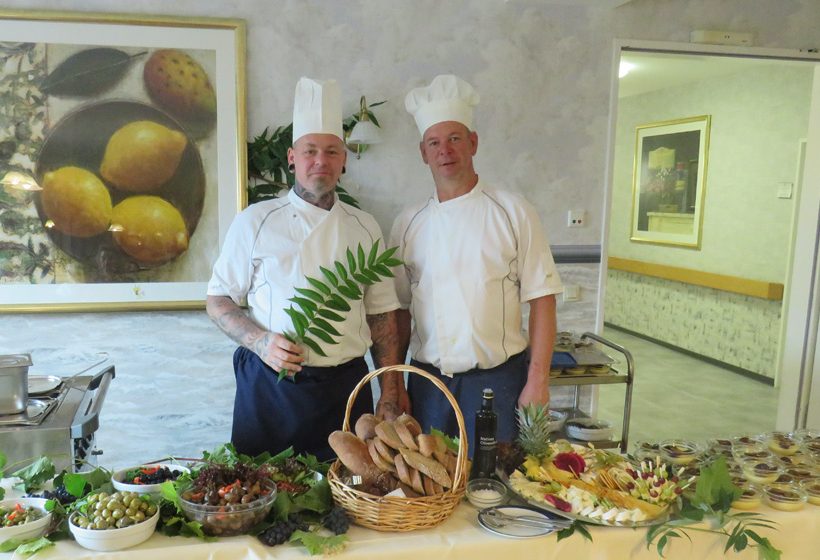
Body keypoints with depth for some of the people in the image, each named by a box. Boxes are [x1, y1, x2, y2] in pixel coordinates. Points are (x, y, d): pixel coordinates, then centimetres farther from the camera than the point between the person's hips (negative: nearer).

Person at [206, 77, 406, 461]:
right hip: (269, 387, -1)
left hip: (345, 387, 2)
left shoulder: (364, 228, 7)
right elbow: (219, 300, 4)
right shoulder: (254, 222, 0)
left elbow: (382, 313, 9)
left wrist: (389, 393, 4)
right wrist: (259, 341, -14)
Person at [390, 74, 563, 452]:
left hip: (499, 379, -2)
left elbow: (542, 301, -4)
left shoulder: (513, 212, -4)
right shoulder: (408, 223, 4)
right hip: (427, 382, 3)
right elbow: (401, 311, 8)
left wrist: (538, 382, -9)